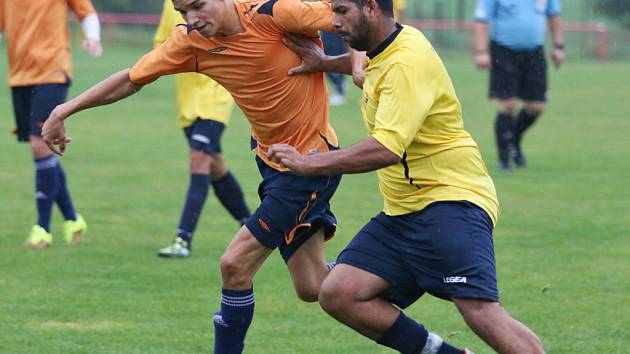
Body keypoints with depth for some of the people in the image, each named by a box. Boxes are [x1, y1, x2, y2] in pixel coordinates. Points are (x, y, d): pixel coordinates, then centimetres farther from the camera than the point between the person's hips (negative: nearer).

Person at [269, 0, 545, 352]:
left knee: (481, 312, -26)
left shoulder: (407, 62, -17)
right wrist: (326, 63, 23)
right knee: (338, 295, -5)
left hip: (450, 201, -10)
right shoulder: (384, 52, 11)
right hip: (402, 212, 10)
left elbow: (386, 149, -27)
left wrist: (307, 163, -20)